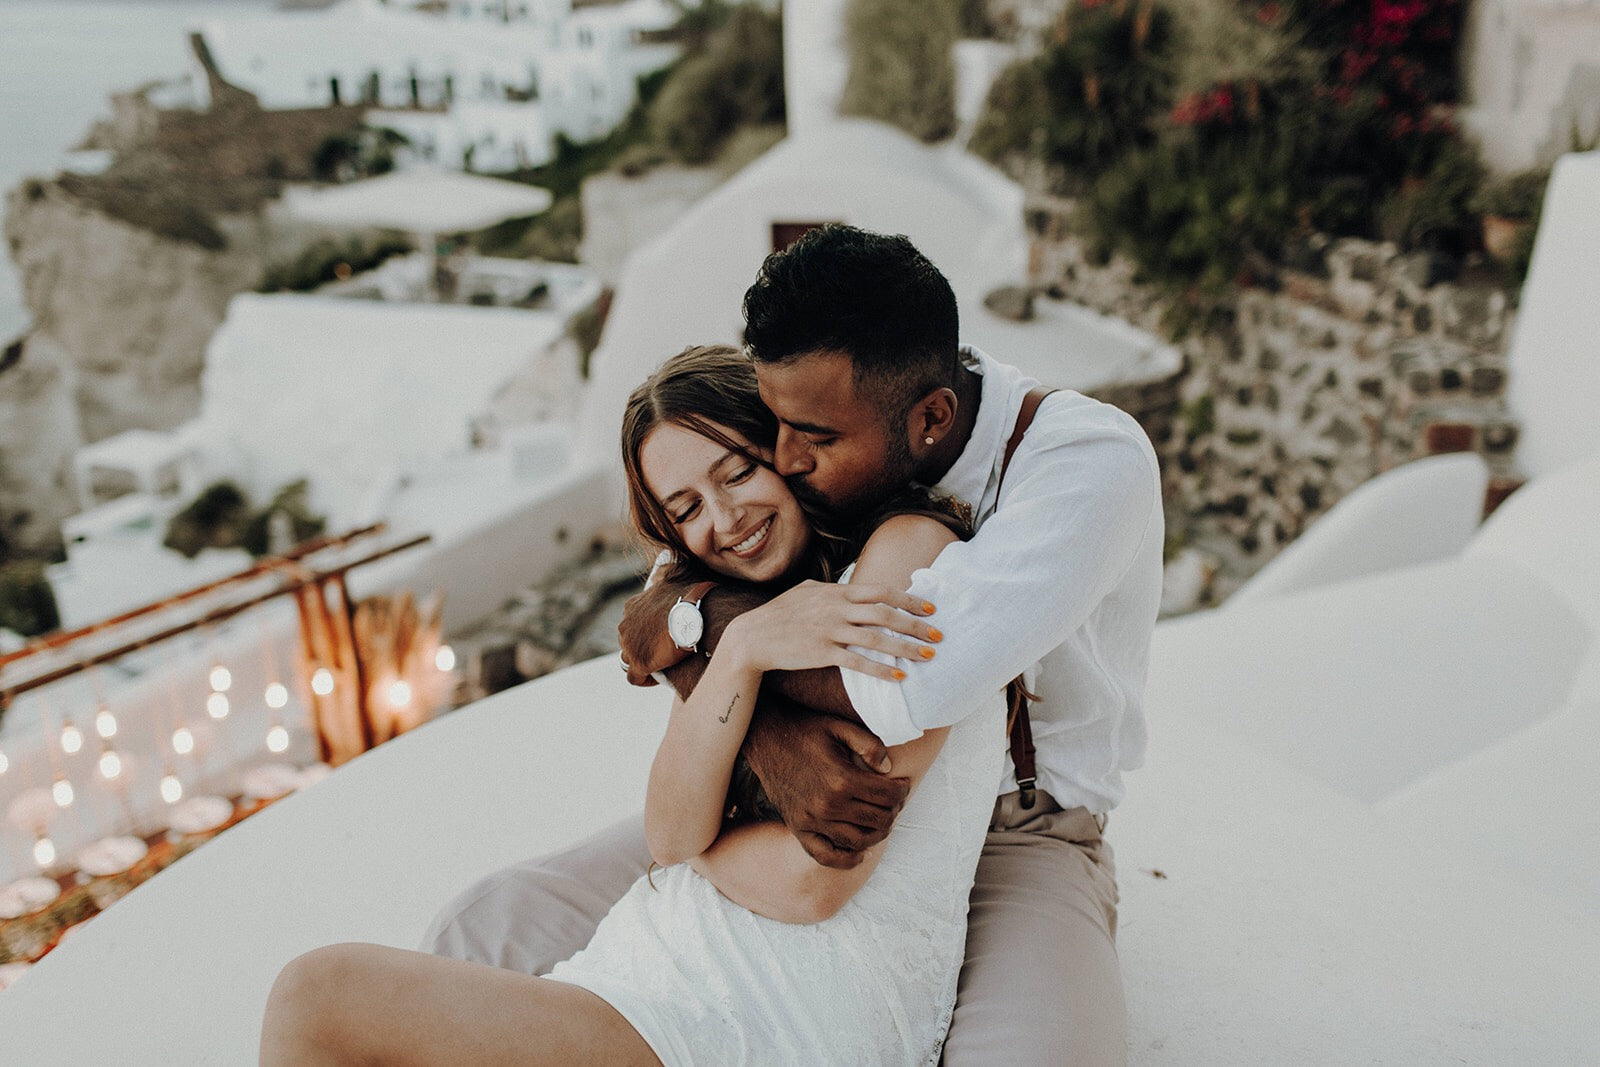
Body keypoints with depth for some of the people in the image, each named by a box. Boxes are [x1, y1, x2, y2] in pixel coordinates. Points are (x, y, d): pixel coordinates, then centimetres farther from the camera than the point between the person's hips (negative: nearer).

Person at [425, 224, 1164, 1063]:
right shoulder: (831, 421, -8)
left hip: (1013, 836, -3)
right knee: (481, 936, -9)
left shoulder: (1096, 463, -25)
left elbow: (909, 683, -39)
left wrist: (703, 616, -22)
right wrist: (769, 740, -29)